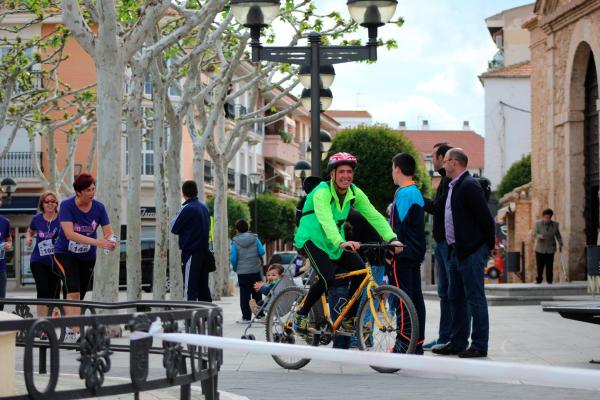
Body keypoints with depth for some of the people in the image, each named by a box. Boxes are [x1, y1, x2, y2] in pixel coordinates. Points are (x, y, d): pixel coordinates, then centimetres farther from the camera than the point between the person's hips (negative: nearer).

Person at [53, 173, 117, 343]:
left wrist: (111, 241, -34)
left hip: (87, 257, 4)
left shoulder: (98, 207, -8)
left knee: (79, 296, 10)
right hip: (65, 254, -4)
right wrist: (97, 242, -39)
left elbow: (108, 233, -8)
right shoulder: (67, 206, -18)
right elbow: (69, 234, -30)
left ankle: (71, 330, 22)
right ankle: (74, 332, -27)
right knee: (73, 292, -21)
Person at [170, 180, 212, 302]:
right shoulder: (204, 207, 10)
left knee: (190, 287, -7)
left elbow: (174, 229, -7)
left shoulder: (186, 209, -13)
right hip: (204, 251, 7)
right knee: (203, 286, 12)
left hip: (191, 252, -7)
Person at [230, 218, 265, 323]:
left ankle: (246, 317, -2)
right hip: (256, 271, 2)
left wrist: (235, 268, 9)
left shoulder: (235, 242, -7)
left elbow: (233, 258, -9)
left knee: (244, 295, 1)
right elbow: (262, 252, -4)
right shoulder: (255, 239, -1)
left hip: (242, 272, -2)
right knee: (257, 294, 12)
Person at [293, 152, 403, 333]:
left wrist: (392, 238, -26)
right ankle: (301, 315, -7)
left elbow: (374, 216, -11)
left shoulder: (355, 193, -4)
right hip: (312, 239, -6)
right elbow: (326, 220, -39)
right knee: (328, 277, -27)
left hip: (335, 241, 6)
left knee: (360, 270, -14)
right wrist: (341, 243, -55)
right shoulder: (322, 192, -23)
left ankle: (350, 320, 0)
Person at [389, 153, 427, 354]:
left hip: (403, 254, -9)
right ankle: (417, 343, 11)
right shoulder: (416, 193, 17)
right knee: (416, 297, 8)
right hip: (416, 253, 9)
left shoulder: (404, 193, -13)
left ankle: (404, 343, -12)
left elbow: (399, 226, -17)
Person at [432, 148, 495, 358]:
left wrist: (488, 246, -10)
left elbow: (486, 218, -15)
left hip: (472, 252, -10)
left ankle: (479, 346, -2)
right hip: (456, 251, 10)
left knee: (475, 299, -5)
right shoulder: (454, 186, 17)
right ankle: (458, 343, 20)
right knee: (455, 298, 13)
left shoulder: (469, 186, -14)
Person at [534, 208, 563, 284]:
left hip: (550, 249, 1)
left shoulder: (555, 224, 2)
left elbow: (558, 235, 9)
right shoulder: (538, 224, -2)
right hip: (540, 248, -1)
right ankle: (539, 279, 13)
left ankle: (549, 280, 4)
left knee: (549, 266, -3)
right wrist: (539, 236, -28)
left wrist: (560, 244, -1)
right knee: (540, 265, -1)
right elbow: (535, 233, -6)